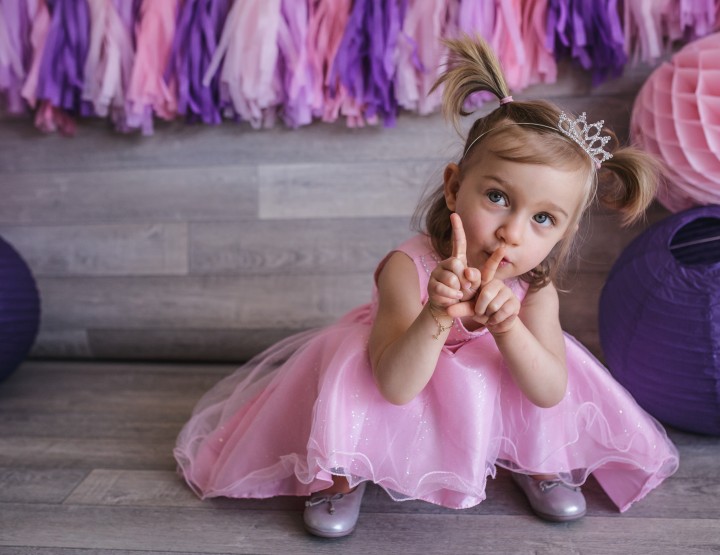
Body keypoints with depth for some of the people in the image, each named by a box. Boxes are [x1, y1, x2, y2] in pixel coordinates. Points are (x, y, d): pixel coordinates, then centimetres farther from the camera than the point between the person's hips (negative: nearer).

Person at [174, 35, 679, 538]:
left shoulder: (535, 288, -26)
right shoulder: (407, 268, -38)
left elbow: (551, 393, -31)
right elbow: (395, 385, -44)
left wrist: (506, 326, -50)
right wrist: (438, 314, -62)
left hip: (486, 400, 4)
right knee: (351, 376, -33)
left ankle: (537, 459, 9)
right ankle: (340, 475, -5)